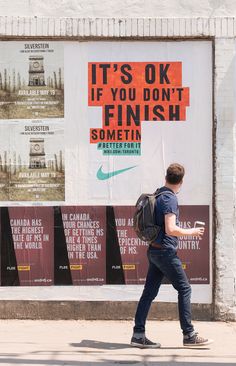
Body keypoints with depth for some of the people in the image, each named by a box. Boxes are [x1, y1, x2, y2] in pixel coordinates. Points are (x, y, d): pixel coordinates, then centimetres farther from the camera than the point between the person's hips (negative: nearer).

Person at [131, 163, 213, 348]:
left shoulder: (157, 196, 13)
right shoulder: (170, 199, -15)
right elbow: (170, 229, -24)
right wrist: (192, 232, -10)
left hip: (154, 250, 9)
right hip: (166, 251, -9)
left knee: (149, 292, 7)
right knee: (184, 289, -2)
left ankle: (138, 335, 6)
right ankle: (189, 335, 0)